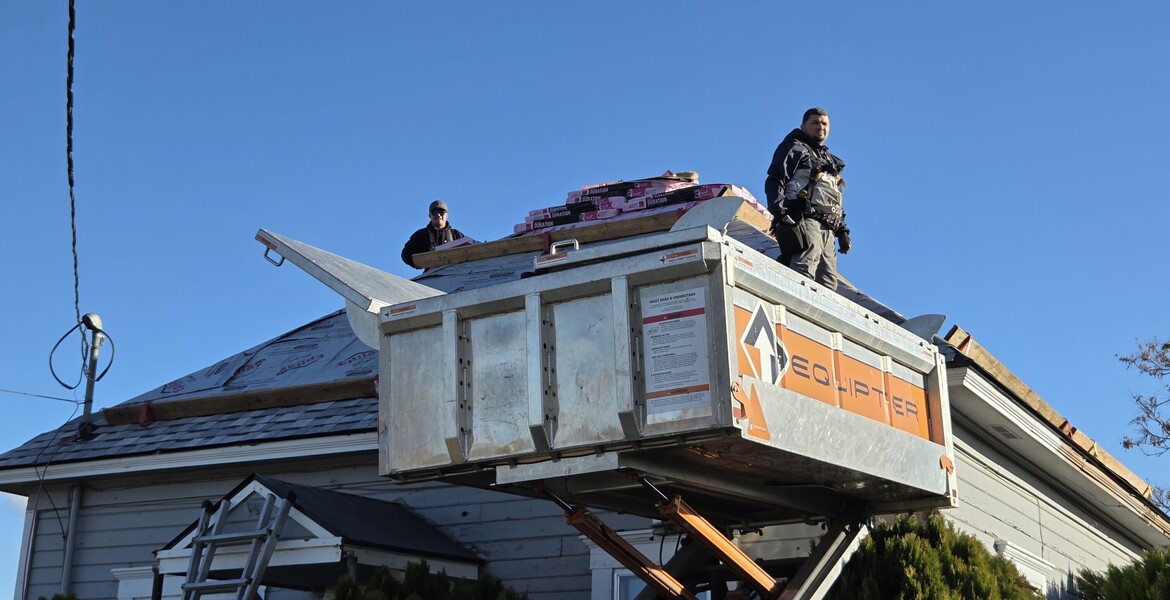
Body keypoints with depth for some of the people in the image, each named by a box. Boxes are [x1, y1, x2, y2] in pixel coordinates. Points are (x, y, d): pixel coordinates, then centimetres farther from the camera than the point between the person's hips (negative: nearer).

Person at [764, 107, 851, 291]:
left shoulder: (830, 160, 33)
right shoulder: (795, 148, 8)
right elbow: (774, 181, -5)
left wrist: (843, 231, 22)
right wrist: (780, 214, -19)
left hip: (827, 229, 8)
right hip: (804, 221, -8)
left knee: (828, 284, 0)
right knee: (804, 273, -27)